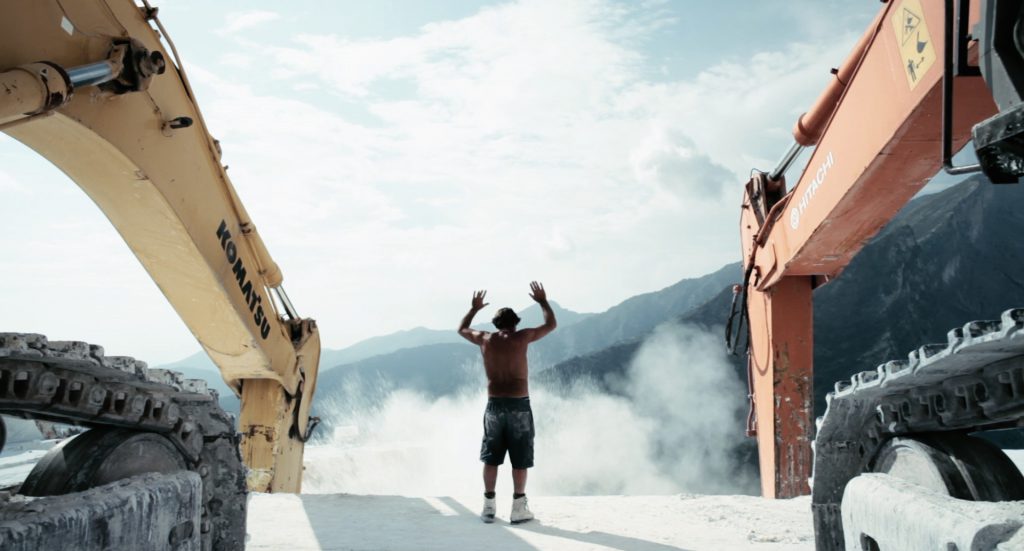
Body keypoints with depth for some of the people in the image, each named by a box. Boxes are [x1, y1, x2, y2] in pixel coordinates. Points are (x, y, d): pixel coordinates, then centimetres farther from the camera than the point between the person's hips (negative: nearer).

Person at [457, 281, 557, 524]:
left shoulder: (485, 339, 4)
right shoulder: (521, 337, -4)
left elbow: (461, 329, 24)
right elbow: (551, 325, 9)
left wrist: (474, 308, 35)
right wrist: (543, 301, 21)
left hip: (494, 405, 3)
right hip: (519, 405, -3)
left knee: (491, 458, 11)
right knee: (520, 460, 4)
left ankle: (489, 507, 14)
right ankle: (518, 508, 6)